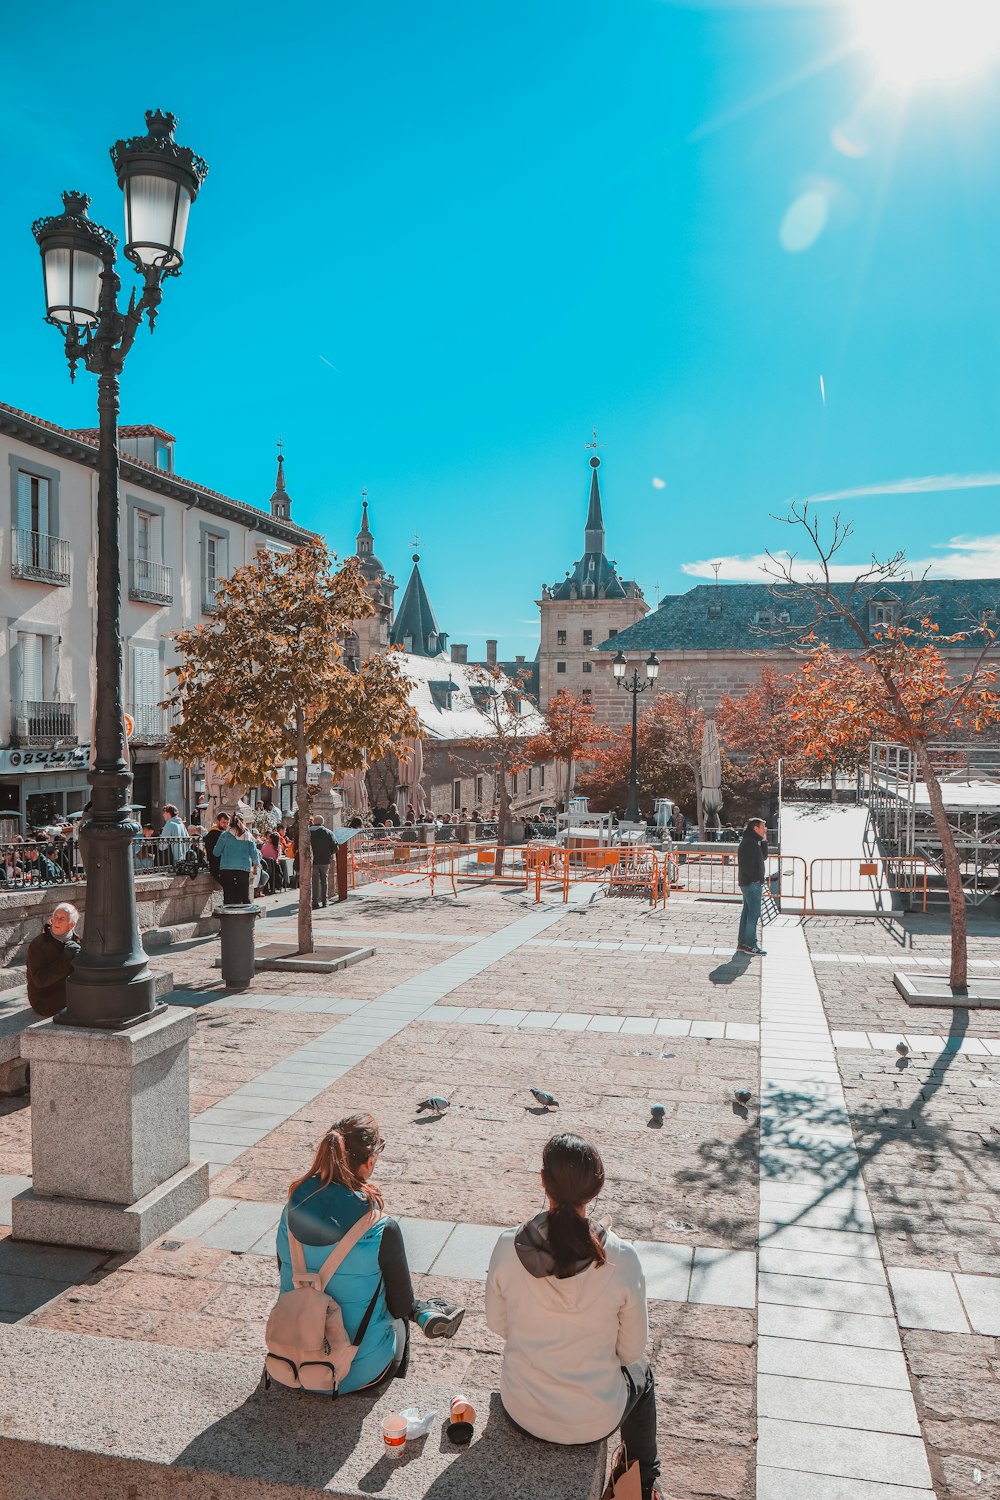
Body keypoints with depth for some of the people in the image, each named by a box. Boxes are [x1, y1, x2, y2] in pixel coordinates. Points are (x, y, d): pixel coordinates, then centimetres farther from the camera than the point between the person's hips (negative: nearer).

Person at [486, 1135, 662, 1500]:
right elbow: (631, 1349, -10)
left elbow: (497, 1325, -3)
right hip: (594, 1421, -1)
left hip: (521, 1411, 2)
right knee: (640, 1372, 32)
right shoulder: (621, 1258, -25)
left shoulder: (507, 1247, -21)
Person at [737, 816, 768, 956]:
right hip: (752, 883, -11)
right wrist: (755, 879, -19)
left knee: (747, 912, 13)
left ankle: (742, 942, 18)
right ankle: (750, 944, -5)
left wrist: (764, 841, 9)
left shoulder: (754, 842, 16)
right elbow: (747, 865, -23)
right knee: (754, 913, -8)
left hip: (751, 883, 11)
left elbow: (764, 857, 18)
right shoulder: (749, 843, -17)